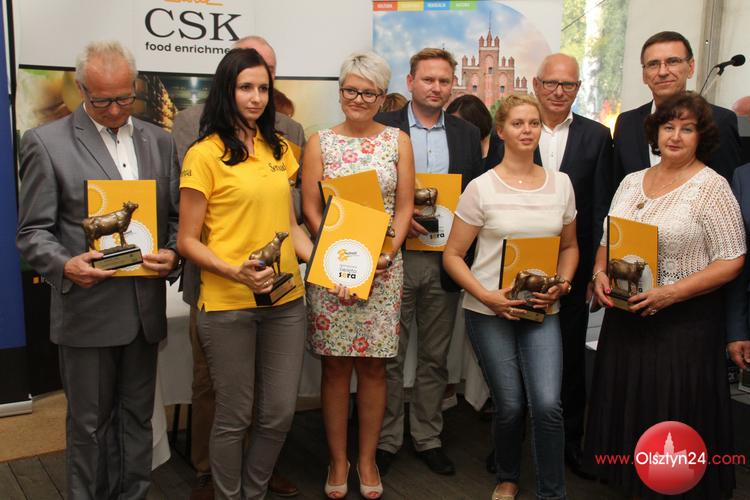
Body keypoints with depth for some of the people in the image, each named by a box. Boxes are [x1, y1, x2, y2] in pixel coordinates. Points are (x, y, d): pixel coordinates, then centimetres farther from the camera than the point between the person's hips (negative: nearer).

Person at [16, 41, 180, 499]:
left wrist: (173, 254, -11)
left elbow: (176, 216, 10)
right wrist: (64, 265, -25)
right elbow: (34, 232, -6)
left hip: (145, 305, 4)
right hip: (87, 308, -3)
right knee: (89, 423, 10)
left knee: (137, 417, 16)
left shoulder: (160, 141, 8)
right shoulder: (46, 142, -5)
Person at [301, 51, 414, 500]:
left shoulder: (398, 141, 7)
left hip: (383, 266, 1)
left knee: (373, 365, 6)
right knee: (335, 365, 4)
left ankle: (367, 460, 21)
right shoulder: (320, 142, 5)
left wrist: (385, 253, -11)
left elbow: (404, 207, 4)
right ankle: (338, 461, 19)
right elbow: (311, 210, 1)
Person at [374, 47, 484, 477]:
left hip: (445, 261, 3)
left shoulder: (467, 134, 9)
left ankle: (428, 438, 26)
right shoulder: (383, 127, 0)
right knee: (389, 358, 7)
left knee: (435, 357, 13)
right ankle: (387, 440, 21)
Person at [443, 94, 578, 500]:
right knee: (509, 406, 4)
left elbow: (570, 246, 16)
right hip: (489, 312, -2)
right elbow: (452, 256, -3)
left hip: (542, 310, 2)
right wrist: (487, 296, -16)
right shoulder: (481, 188, -5)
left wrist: (562, 284, -3)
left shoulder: (561, 183, 5)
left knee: (547, 404, -11)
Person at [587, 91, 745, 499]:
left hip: (682, 323, -5)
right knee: (629, 409, 14)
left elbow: (731, 260, -11)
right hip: (625, 317, 5)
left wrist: (672, 292, -21)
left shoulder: (711, 187, -8)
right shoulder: (631, 182, 8)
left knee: (675, 416, 4)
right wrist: (600, 273, -5)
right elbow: (607, 241, 15)